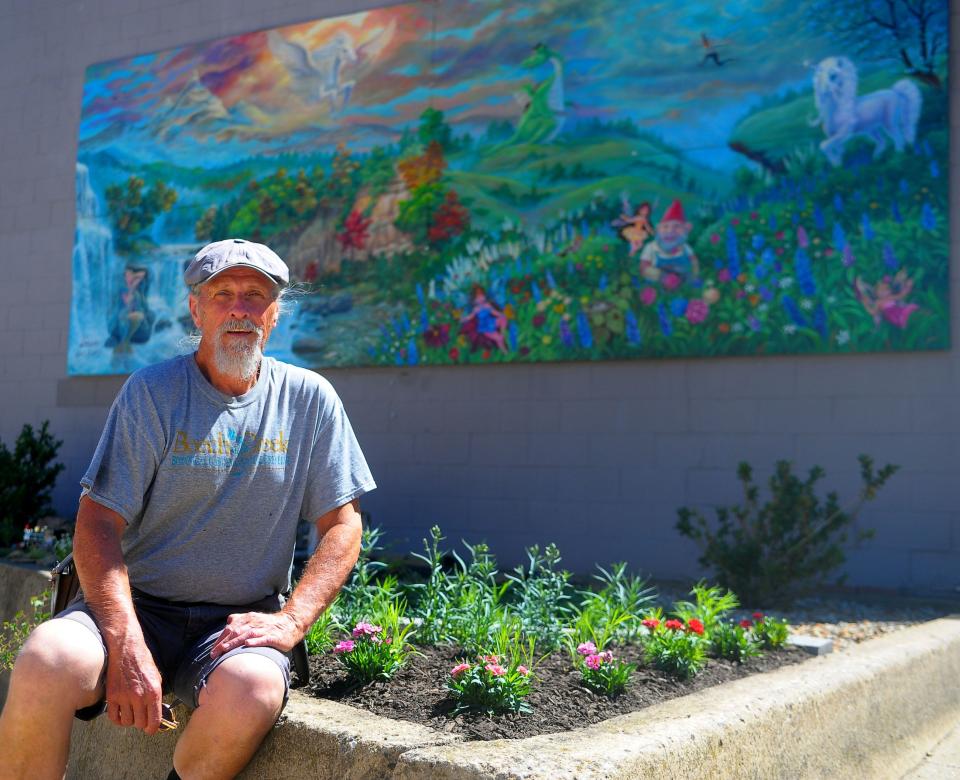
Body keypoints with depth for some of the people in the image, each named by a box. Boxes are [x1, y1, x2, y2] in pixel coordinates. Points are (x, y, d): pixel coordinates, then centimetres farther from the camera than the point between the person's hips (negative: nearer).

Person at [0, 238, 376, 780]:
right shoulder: (153, 392, 0)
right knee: (46, 665, -31)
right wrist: (126, 645, -21)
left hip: (240, 622, 1)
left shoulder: (310, 399, 5)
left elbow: (342, 527, 5)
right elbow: (99, 525, -6)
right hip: (138, 606, 0)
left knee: (251, 693, -33)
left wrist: (291, 621, -11)